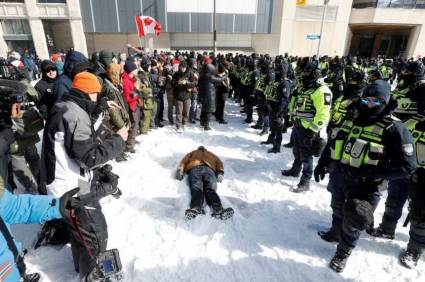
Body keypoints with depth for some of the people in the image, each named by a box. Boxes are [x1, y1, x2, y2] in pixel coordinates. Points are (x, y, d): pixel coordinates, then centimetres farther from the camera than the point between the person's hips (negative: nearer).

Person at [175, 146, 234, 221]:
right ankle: (196, 208, -54)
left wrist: (220, 172, 4)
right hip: (194, 169, 0)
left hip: (208, 169, 0)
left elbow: (218, 162, 26)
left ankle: (217, 209, -51)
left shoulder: (210, 154, 43)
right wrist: (180, 170, 2)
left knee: (210, 189, -27)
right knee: (196, 188, -29)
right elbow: (184, 160, 24)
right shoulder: (193, 153, 43)